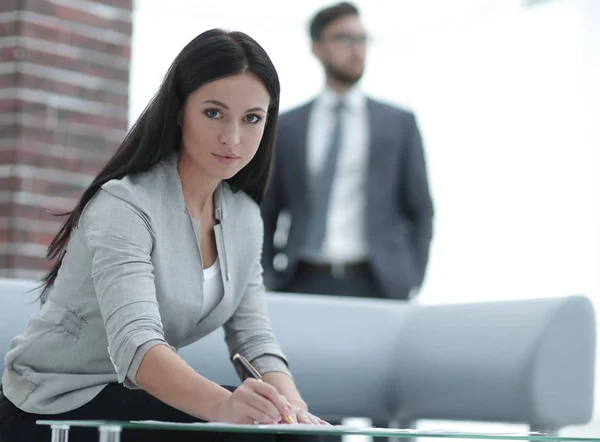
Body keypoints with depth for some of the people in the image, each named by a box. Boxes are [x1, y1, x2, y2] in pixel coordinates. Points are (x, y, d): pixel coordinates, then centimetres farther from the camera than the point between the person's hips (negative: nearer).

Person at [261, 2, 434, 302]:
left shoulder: (399, 123, 9)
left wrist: (410, 284, 0)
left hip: (374, 286, -1)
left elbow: (420, 210, 10)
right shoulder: (285, 128, 10)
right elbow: (264, 215, 13)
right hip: (303, 285, 1)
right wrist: (268, 282, 2)